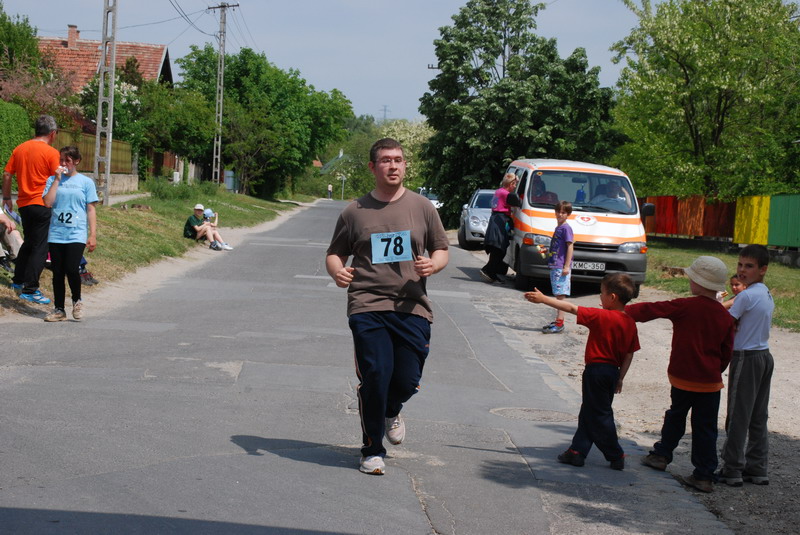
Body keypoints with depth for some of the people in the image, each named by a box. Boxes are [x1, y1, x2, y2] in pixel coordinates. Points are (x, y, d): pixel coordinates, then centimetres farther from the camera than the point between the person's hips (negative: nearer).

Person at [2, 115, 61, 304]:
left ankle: (18, 281, 29)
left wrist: (6, 198, 20)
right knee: (40, 248, -2)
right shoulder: (51, 153, -10)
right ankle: (30, 289, -6)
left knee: (29, 243, 22)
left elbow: (7, 174, 10)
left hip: (24, 203, 6)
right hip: (43, 204, -6)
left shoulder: (19, 149, 7)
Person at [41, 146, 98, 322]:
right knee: (57, 273, 5)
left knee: (72, 269, -16)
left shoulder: (86, 182, 6)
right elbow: (48, 203, -5)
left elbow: (91, 210, 5)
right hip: (56, 234, 2)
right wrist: (57, 179, -6)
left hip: (76, 234, -2)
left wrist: (93, 235, -2)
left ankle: (77, 301, 9)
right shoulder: (53, 180, 10)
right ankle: (59, 309, 16)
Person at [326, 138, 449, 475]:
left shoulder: (422, 207, 9)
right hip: (368, 307, -1)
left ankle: (391, 412, 39)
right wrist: (337, 271, -10)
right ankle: (372, 451, 9)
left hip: (412, 308, 2)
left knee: (407, 380, 0)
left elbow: (442, 249, 15)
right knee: (375, 375, -10)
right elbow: (335, 254, 14)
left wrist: (434, 264, -8)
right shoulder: (355, 212, 7)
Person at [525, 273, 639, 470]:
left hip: (596, 369, -7)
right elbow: (629, 354, 5)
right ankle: (577, 451, 20)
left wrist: (543, 299, -9)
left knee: (599, 415, 3)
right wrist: (620, 378, 14)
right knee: (589, 412, 16)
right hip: (613, 371, 7)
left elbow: (572, 308, -15)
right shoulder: (630, 323, 2)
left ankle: (616, 456, 6)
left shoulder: (601, 316, -16)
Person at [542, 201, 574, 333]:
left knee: (560, 294, -11)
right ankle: (557, 321, 18)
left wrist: (567, 266, -20)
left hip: (561, 267, -9)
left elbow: (570, 246, -15)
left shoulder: (566, 228, -10)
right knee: (558, 294, 13)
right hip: (554, 266, 9)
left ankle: (560, 323, -12)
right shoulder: (558, 228, 18)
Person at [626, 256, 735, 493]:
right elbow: (726, 352, 6)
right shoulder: (725, 316, -1)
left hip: (682, 377, -2)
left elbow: (650, 310, -7)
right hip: (710, 381, 2)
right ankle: (704, 476, 6)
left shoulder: (685, 307, -13)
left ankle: (662, 454, 34)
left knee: (675, 417, 21)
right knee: (706, 427, 6)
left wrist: (623, 312, 4)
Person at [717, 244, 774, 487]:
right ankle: (757, 468, 18)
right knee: (758, 417, 13)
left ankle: (732, 469, 2)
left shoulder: (746, 296, -17)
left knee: (738, 416, -2)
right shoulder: (767, 294, 10)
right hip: (765, 356, 9)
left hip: (746, 358, -9)